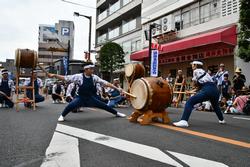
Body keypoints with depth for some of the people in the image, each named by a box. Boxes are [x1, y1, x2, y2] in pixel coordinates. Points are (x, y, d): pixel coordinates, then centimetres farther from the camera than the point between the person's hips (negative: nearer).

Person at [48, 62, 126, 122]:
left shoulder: (94, 77, -10)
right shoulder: (79, 76, -16)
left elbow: (105, 83, -11)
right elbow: (66, 78, -16)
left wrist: (117, 88, -14)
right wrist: (54, 75, -24)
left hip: (91, 98, 3)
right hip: (81, 97, -2)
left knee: (104, 106, 5)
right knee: (71, 105, -27)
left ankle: (116, 113, 29)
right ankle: (62, 116, 3)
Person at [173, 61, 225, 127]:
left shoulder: (196, 71, 10)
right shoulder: (203, 72, 31)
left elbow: (195, 81, 8)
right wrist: (191, 91, 24)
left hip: (207, 90, -8)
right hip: (215, 90, 9)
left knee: (189, 102, -10)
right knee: (215, 105, 37)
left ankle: (184, 121, -24)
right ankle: (221, 120, 54)